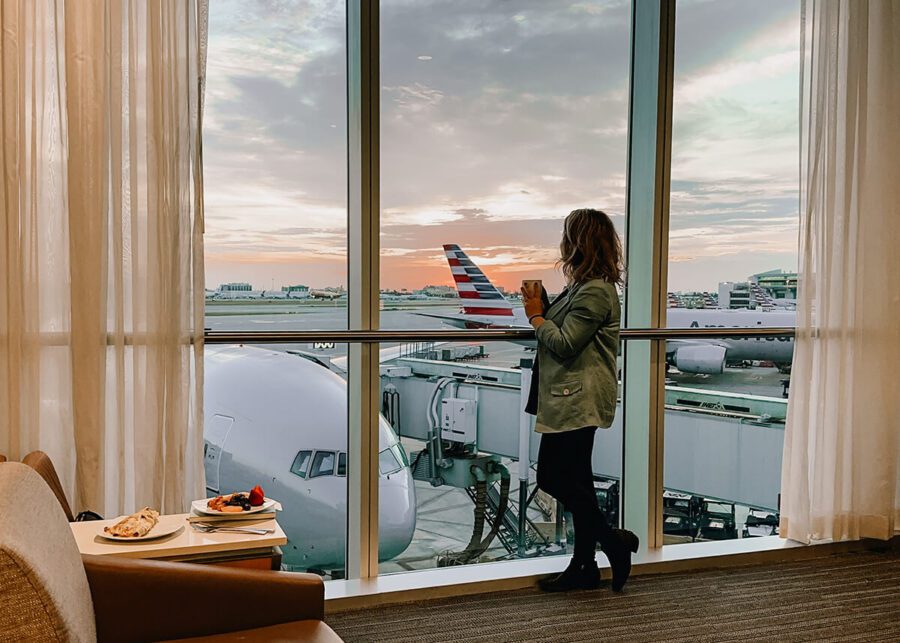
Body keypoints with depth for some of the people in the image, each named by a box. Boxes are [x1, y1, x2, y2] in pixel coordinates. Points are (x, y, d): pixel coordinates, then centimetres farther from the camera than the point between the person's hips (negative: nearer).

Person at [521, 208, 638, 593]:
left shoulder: (595, 291, -16)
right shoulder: (583, 287, 18)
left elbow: (565, 344, -19)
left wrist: (536, 315, -6)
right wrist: (541, 308, 5)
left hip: (578, 400, -11)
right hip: (572, 400, 11)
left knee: (553, 478, -7)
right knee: (574, 481, 13)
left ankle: (615, 542, 3)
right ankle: (584, 567, 22)